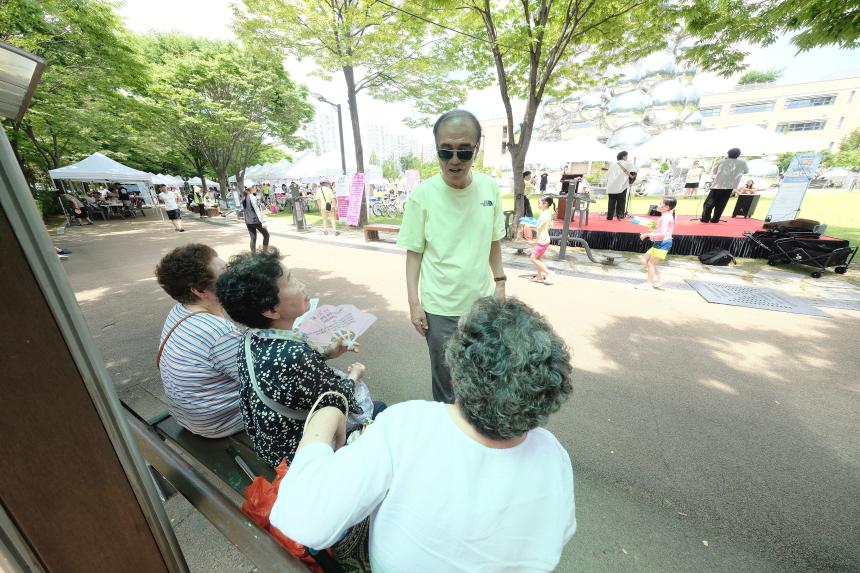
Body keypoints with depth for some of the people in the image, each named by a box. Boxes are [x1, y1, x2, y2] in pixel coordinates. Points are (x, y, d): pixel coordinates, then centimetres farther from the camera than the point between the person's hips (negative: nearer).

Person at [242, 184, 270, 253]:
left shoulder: (244, 198, 11)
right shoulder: (252, 197, -13)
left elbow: (243, 210, 16)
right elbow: (256, 209, -19)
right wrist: (262, 221, -21)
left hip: (248, 222, 7)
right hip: (256, 220, -7)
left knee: (253, 238, 12)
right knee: (266, 235, 7)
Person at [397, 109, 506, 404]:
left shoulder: (490, 188, -4)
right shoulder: (422, 195, -13)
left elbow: (494, 242, 8)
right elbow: (414, 253, -7)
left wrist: (500, 283, 10)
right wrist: (414, 303, -8)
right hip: (440, 308, -3)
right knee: (445, 380, 15)